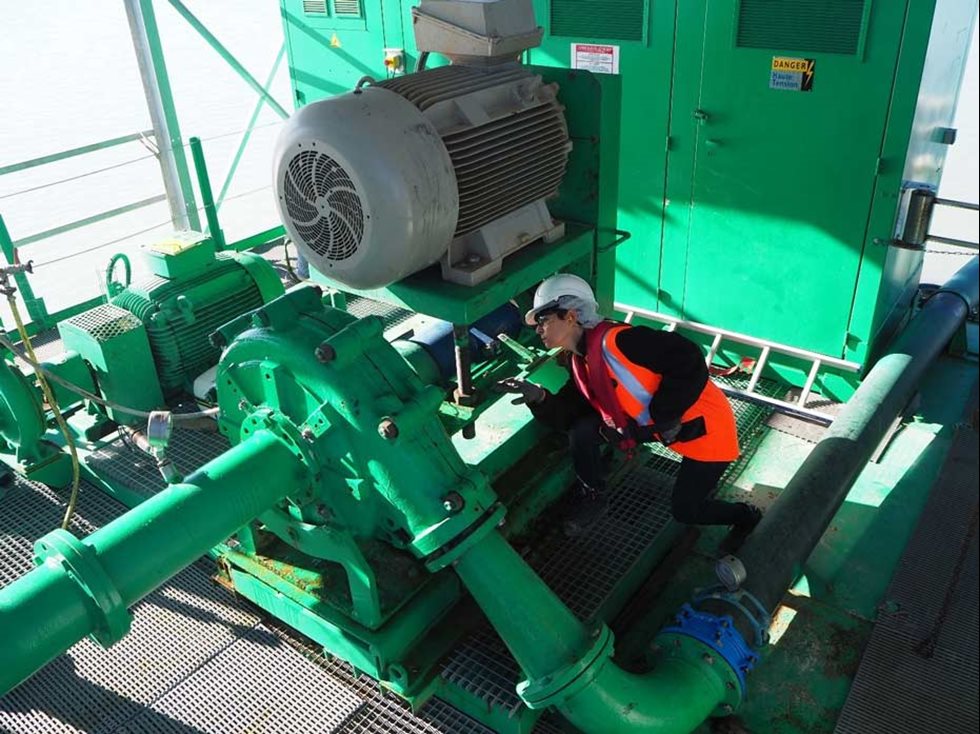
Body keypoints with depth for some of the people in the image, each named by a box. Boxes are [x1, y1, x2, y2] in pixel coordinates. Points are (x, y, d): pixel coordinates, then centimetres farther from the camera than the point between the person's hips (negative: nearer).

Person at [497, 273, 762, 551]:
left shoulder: (614, 340, -30)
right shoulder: (580, 361, 0)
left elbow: (688, 359, -34)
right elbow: (567, 415, 2)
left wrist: (659, 417, -28)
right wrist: (538, 398, -17)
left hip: (704, 426, -8)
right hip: (656, 424, 8)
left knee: (685, 510, 2)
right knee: (582, 429, -6)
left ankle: (746, 516, 31)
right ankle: (592, 496, 15)